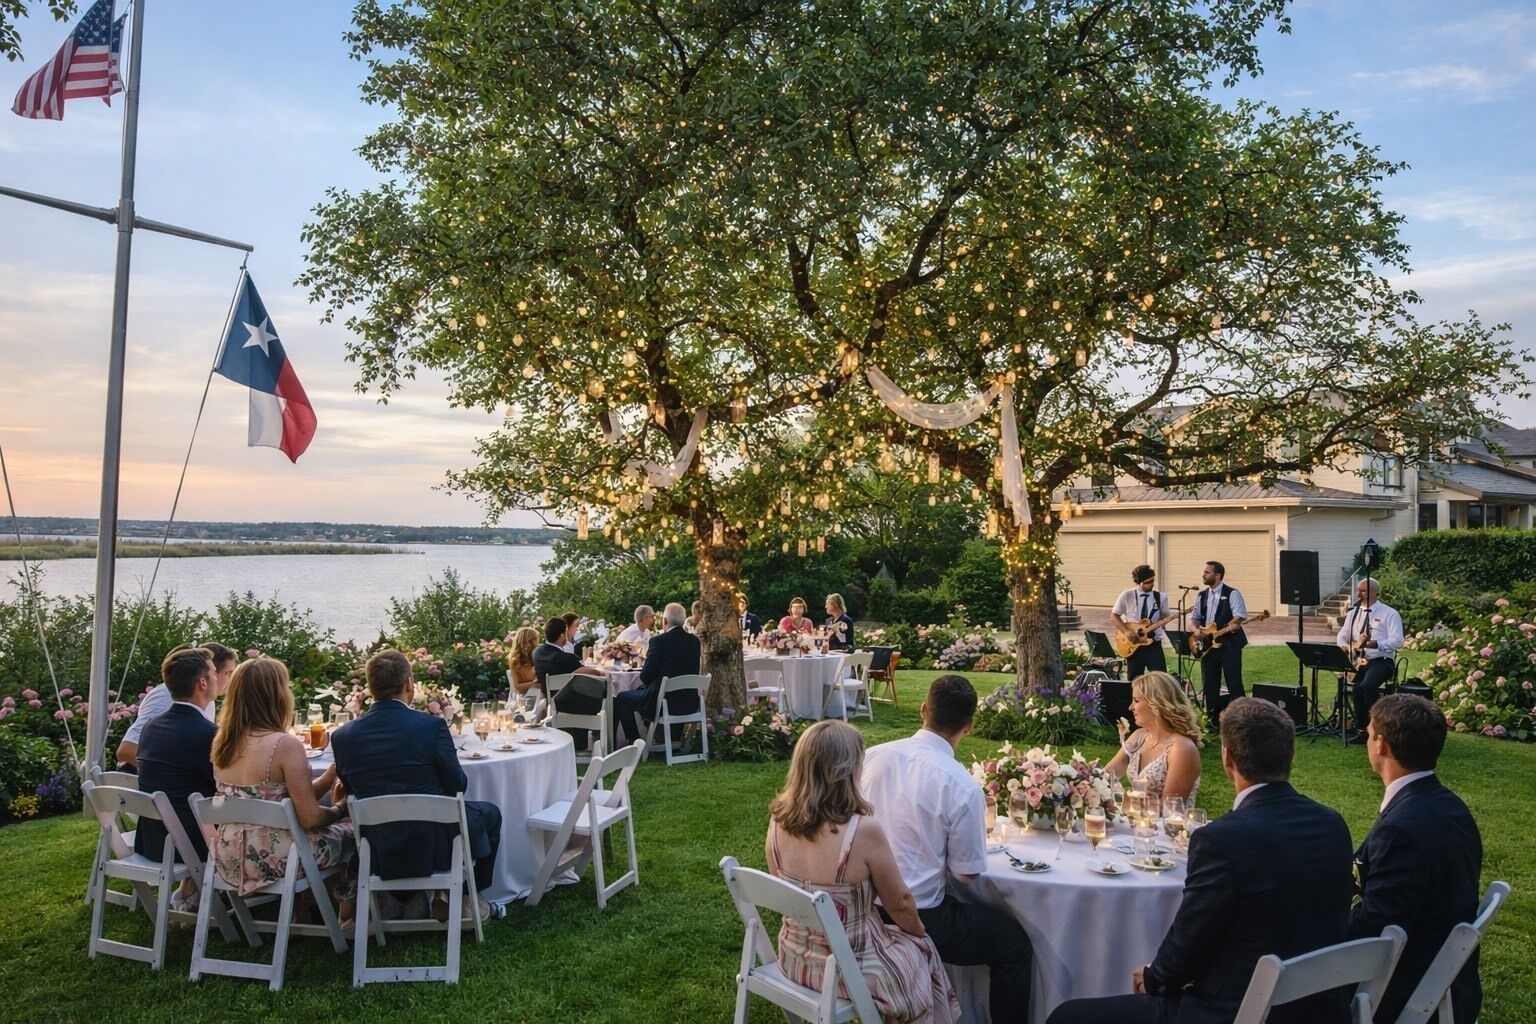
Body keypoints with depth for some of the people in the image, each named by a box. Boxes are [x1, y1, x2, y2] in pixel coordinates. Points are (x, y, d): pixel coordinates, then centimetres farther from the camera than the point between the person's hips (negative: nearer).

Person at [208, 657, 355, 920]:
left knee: (330, 825, 28)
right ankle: (347, 908, 30)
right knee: (351, 829, 16)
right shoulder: (285, 745, -20)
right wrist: (339, 809, 3)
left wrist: (329, 776, 9)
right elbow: (310, 817, -18)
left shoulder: (222, 742, 2)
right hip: (271, 858, -7)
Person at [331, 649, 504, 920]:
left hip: (380, 857, 4)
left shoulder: (343, 736, -7)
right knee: (489, 813, 25)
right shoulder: (431, 725, -18)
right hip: (435, 848, -4)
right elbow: (457, 785, -7)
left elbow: (349, 791, 5)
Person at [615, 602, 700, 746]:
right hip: (689, 703, 7)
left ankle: (634, 742, 16)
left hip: (664, 703, -7)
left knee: (621, 699, 15)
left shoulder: (659, 640, -15)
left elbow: (645, 676, -12)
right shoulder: (694, 641, 3)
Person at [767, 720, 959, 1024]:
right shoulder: (864, 830, -28)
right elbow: (899, 903, -11)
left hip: (793, 959, 5)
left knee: (891, 932, 31)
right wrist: (920, 932, 10)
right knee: (923, 950, 24)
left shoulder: (778, 820, -12)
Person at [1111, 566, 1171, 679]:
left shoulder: (1161, 597, 0)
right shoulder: (1127, 596, -5)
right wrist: (1127, 632, -12)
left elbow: (1164, 618, 9)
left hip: (1154, 644, 1)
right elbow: (1114, 616, 1)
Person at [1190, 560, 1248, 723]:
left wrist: (1221, 630, -21)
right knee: (1209, 685, 8)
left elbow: (1239, 617, -13)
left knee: (1234, 684, -6)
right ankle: (1213, 719, 17)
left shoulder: (1232, 594, -5)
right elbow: (1196, 618, 18)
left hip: (1229, 644, -6)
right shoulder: (1202, 596, 14)